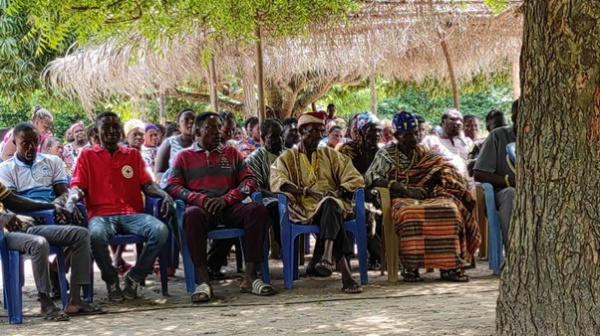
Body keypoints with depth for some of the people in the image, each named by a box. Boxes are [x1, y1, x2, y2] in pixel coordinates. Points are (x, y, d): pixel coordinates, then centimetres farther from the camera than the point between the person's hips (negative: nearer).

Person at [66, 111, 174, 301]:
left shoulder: (133, 155, 22)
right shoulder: (87, 156, 17)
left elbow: (147, 185, 15)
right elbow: (77, 186, 8)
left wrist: (164, 194, -6)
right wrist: (73, 197, -17)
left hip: (132, 214, 2)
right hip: (101, 214, -2)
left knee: (160, 230, -29)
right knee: (96, 234, -39)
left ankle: (134, 277, -9)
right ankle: (111, 280, -11)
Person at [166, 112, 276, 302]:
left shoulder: (231, 153, 24)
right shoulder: (184, 157, 19)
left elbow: (249, 180, 13)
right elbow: (172, 186, 7)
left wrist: (227, 199, -7)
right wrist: (200, 199, -12)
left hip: (229, 208, 2)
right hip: (201, 208, -2)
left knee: (258, 209, -29)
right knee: (192, 215, -39)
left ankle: (250, 277, -31)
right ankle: (203, 281, -40)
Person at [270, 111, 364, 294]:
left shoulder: (330, 155, 25)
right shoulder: (287, 158, 16)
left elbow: (354, 178, 14)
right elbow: (277, 183, -4)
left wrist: (341, 191, -9)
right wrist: (305, 191, -18)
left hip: (332, 203, 2)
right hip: (304, 208, -2)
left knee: (330, 204, -37)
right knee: (330, 207, -37)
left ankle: (328, 258, -59)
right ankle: (345, 274, -54)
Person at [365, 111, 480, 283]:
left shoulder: (426, 153, 23)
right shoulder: (386, 154, 11)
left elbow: (445, 172, 16)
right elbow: (372, 177, -4)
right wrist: (405, 190, -15)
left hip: (427, 196, 3)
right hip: (402, 199, -3)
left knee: (450, 209, -30)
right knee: (410, 215, -40)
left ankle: (449, 265, -30)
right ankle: (410, 266, -33)